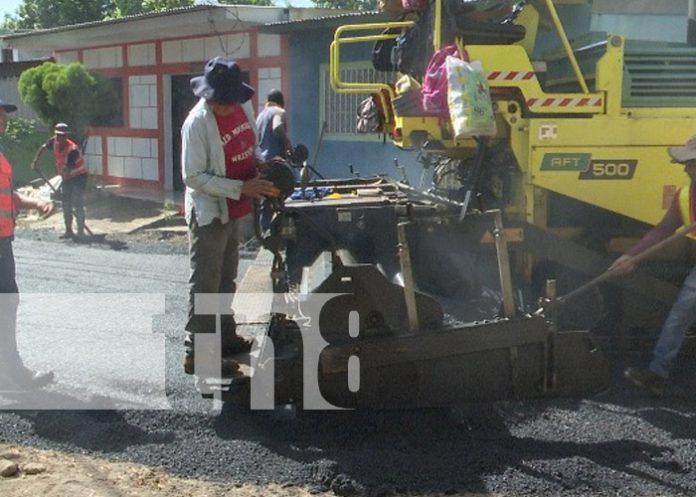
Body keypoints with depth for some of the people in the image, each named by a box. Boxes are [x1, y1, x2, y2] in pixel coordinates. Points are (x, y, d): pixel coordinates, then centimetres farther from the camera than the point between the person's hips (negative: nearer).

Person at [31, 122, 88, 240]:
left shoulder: (73, 149, -30)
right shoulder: (54, 141, -9)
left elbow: (69, 169, -37)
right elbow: (43, 148, 10)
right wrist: (35, 161, 4)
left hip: (79, 176, -8)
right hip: (67, 177, 8)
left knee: (78, 204, -13)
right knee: (66, 204, 8)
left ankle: (81, 232, -12)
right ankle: (68, 231, 16)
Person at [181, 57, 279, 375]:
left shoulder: (242, 106, -2)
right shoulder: (197, 123, -24)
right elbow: (193, 177, -24)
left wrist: (262, 163, -5)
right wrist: (242, 188, -28)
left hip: (232, 211, 8)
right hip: (208, 214, -8)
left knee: (226, 280, 21)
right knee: (205, 285, -1)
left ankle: (225, 338, 35)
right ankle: (195, 353, 8)